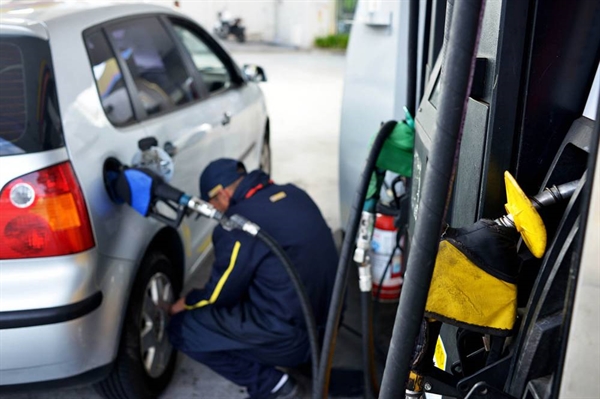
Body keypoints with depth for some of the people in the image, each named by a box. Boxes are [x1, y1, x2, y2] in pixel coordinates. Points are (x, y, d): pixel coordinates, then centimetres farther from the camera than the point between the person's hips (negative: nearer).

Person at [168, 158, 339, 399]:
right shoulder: (293, 194, 5)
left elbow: (220, 294, -6)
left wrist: (185, 303, 15)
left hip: (289, 338, -8)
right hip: (323, 324, 9)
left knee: (182, 328, 1)